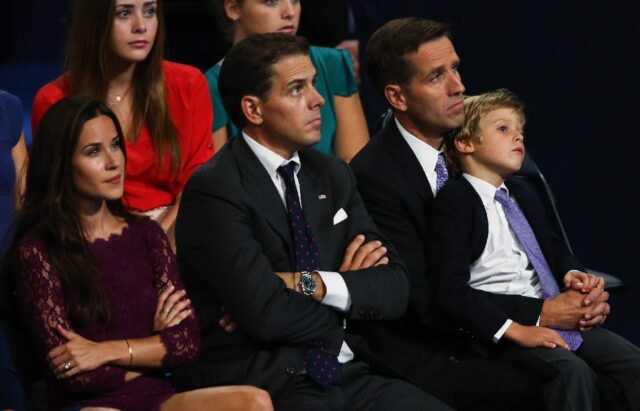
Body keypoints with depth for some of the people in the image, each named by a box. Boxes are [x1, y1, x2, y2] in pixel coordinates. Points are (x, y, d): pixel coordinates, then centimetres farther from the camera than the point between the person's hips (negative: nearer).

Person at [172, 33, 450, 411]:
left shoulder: (333, 175, 13)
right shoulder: (213, 191, -8)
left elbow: (394, 289, 6)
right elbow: (264, 313, -18)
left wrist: (308, 284, -10)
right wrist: (348, 288, -1)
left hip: (350, 375, 6)